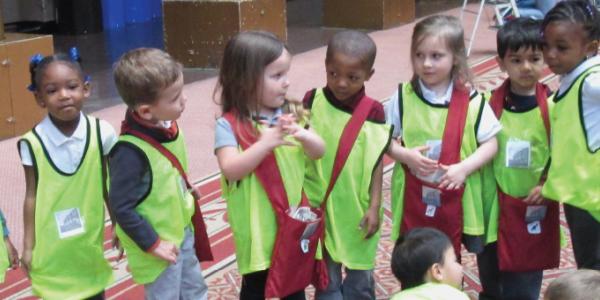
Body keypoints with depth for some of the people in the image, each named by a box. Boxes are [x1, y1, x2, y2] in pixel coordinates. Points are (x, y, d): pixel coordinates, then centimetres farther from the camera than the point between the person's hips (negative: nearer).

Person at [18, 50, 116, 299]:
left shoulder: (100, 132, -10)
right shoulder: (33, 143, -14)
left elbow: (109, 186, 1)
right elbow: (32, 196, -6)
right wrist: (28, 245, -1)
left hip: (90, 238, 2)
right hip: (51, 243, -1)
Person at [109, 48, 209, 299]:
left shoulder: (167, 124, -10)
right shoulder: (131, 152, -32)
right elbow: (122, 208, -26)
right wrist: (152, 244, -19)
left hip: (181, 231, 7)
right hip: (157, 245, -7)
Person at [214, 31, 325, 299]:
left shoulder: (290, 114, -1)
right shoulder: (229, 125, -16)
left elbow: (319, 151, 0)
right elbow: (230, 169, -25)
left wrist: (303, 134, -22)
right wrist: (265, 143, -34)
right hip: (257, 224, -4)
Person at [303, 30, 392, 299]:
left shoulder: (372, 112, -9)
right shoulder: (312, 101, -6)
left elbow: (376, 161, -5)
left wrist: (374, 206, -6)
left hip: (358, 208, 0)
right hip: (320, 206, 1)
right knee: (326, 278, 11)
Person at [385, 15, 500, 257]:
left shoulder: (471, 102, -8)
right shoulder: (403, 97, -4)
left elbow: (490, 143, -4)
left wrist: (464, 167, -19)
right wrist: (406, 155, -17)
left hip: (454, 199, -1)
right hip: (412, 197, 1)